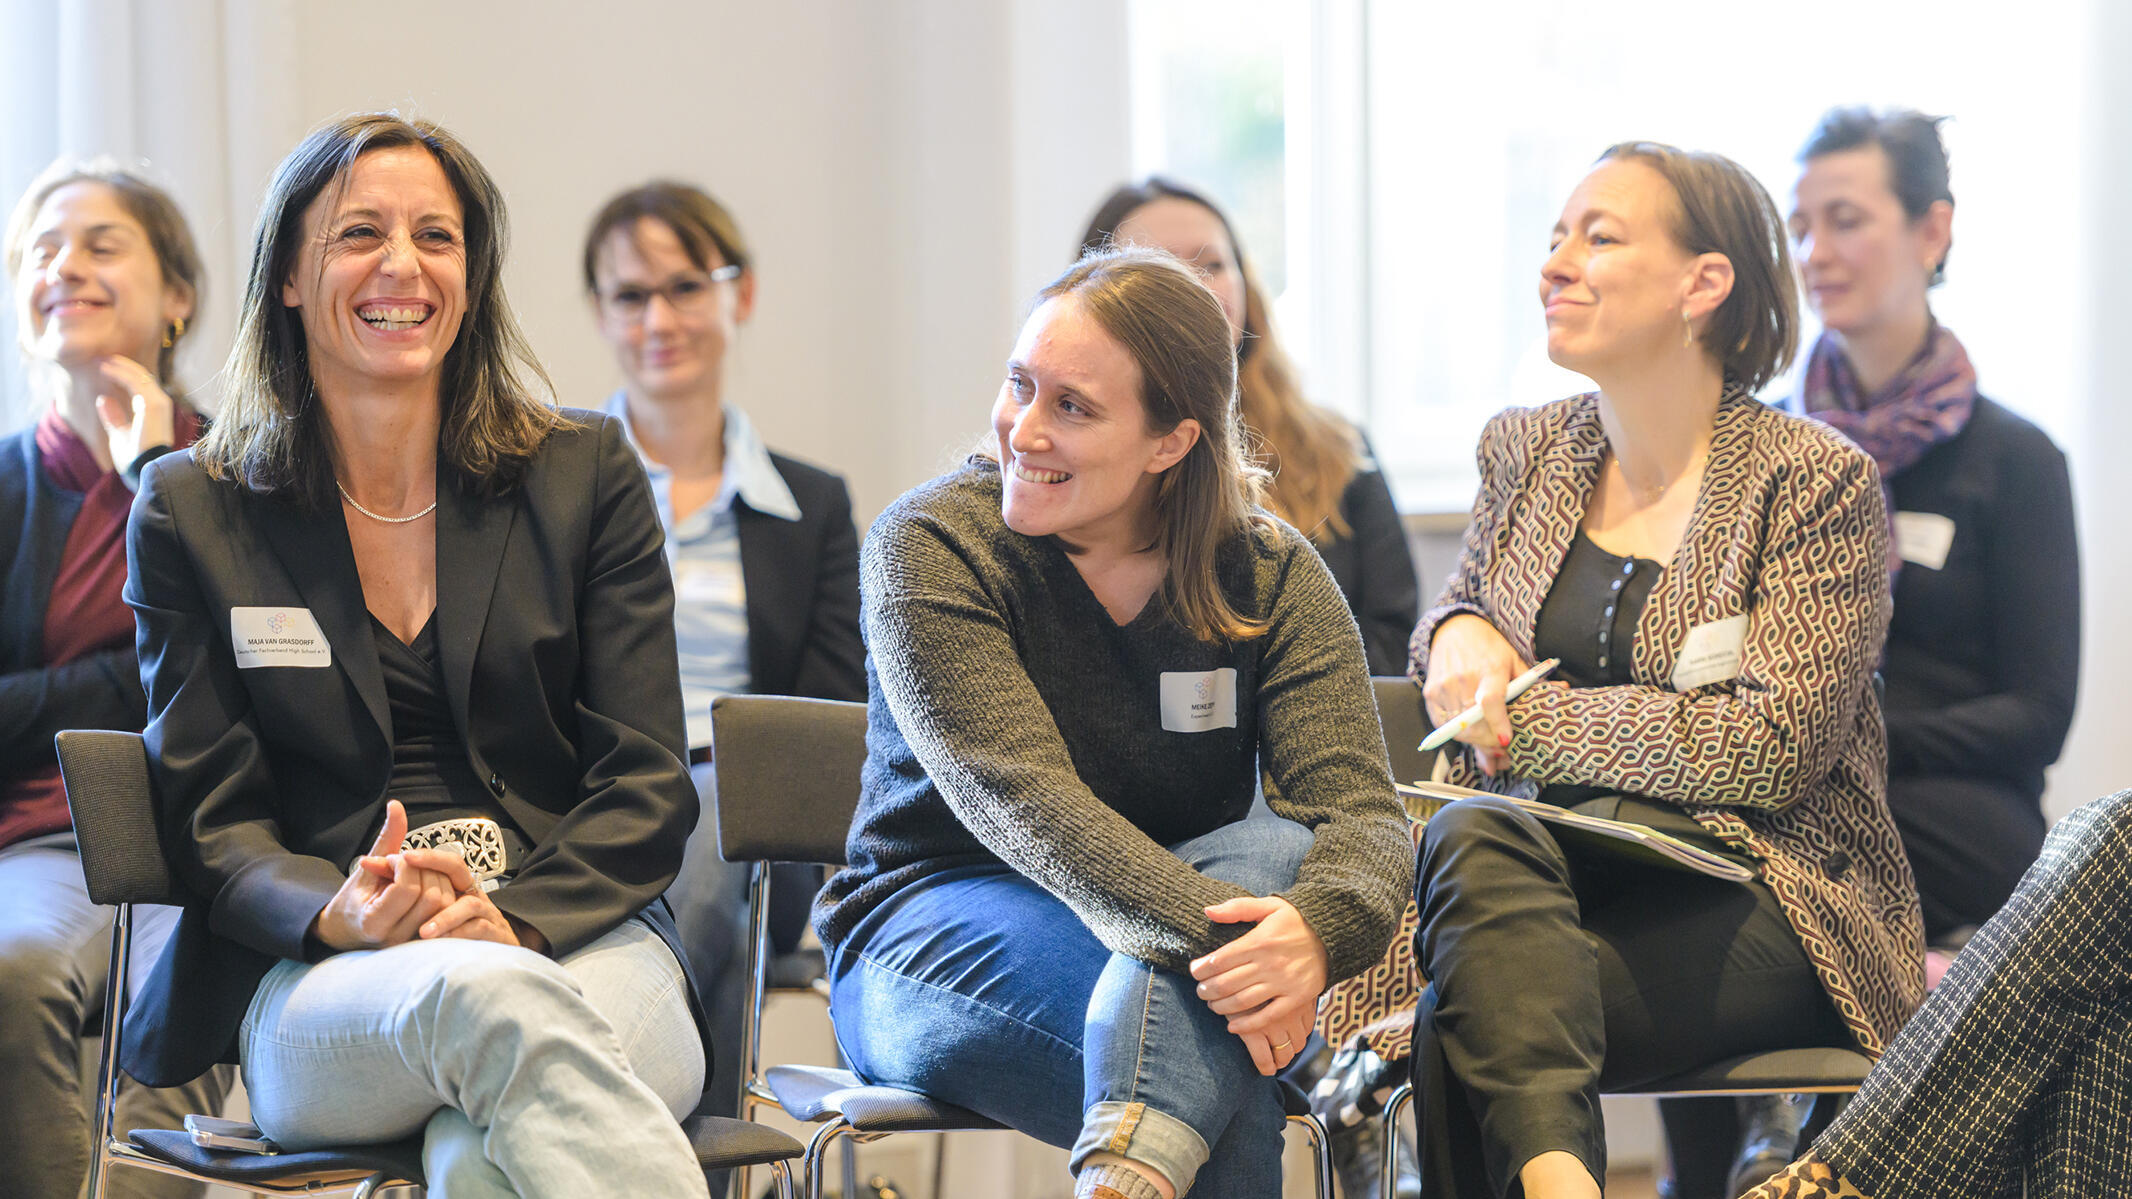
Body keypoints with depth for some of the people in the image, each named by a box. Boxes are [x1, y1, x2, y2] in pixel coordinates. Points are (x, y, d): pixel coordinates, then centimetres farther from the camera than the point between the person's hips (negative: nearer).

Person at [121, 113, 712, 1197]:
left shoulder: (585, 476, 13)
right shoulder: (191, 514, 12)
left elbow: (647, 789, 7)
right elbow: (213, 822, 7)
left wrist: (514, 921, -15)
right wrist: (340, 913, -18)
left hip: (576, 933, 0)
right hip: (318, 979, 0)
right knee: (483, 1000, -38)